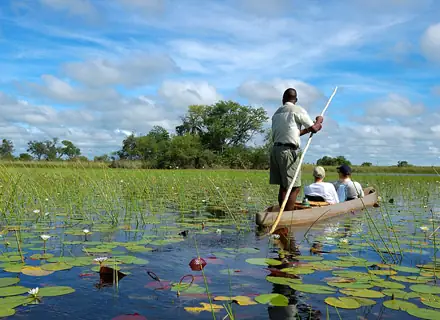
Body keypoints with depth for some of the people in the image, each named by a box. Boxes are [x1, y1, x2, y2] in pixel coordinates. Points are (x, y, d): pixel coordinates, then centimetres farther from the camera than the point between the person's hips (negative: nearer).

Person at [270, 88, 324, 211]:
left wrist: (306, 130, 25)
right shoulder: (298, 110, -3)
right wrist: (319, 120, 18)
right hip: (288, 150, -8)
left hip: (275, 149, 8)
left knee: (283, 186, 11)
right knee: (294, 187, -6)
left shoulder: (277, 113, 19)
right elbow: (314, 128, -2)